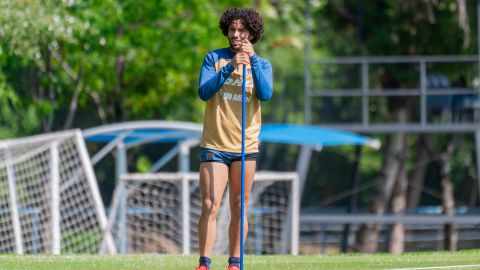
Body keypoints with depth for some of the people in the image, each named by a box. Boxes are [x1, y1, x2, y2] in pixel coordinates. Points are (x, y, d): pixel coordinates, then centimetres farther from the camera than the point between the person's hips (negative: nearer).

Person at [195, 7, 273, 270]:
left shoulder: (262, 64, 7)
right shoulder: (214, 58, 4)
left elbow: (265, 94, -11)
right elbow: (203, 92, -10)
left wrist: (252, 59, -18)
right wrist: (229, 68, -21)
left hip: (246, 147, 2)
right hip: (214, 145, -1)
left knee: (239, 208, 4)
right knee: (210, 206, -9)